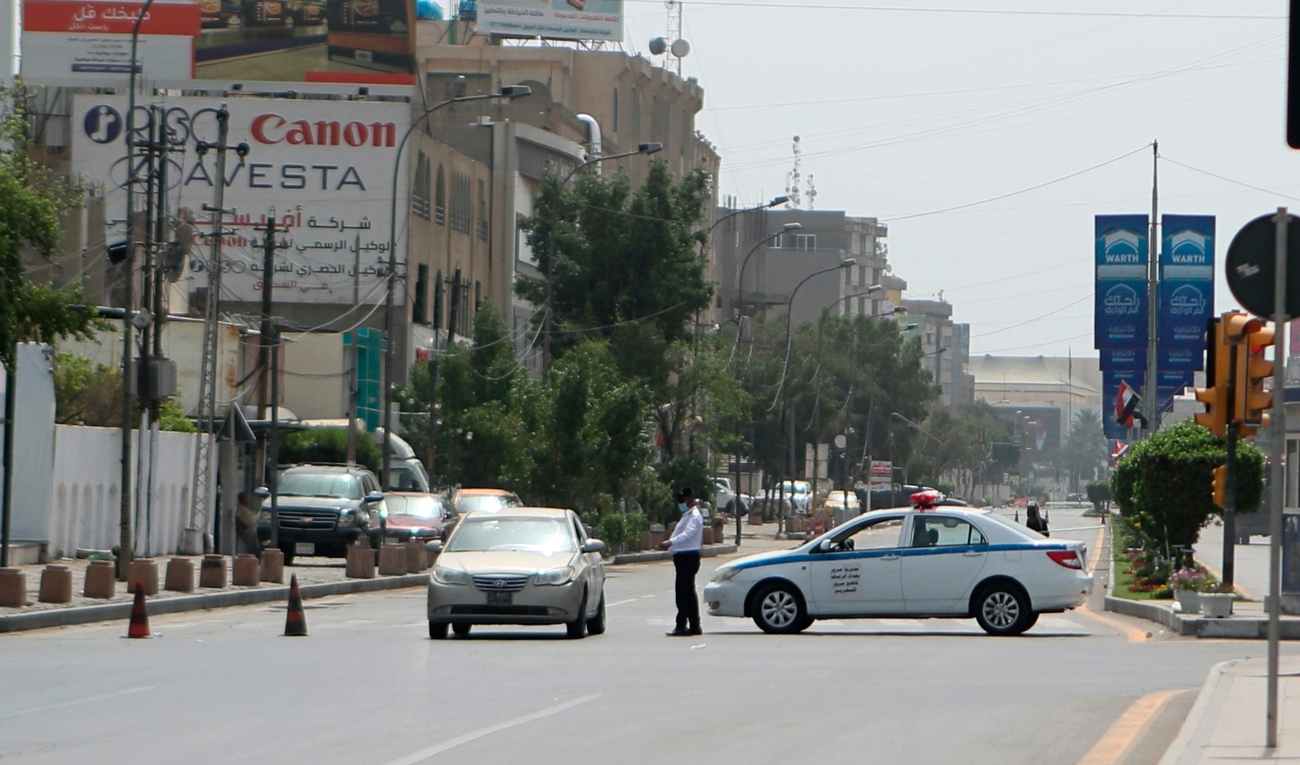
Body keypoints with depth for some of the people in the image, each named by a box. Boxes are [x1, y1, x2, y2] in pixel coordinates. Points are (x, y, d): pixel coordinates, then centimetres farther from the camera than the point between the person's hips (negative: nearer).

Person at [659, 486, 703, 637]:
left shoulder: (694, 516, -11)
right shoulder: (687, 516, 22)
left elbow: (687, 534, -27)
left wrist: (670, 542, -39)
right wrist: (668, 543, 7)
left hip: (688, 557, -11)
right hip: (683, 557, 11)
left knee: (683, 592, -12)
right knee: (688, 592, 11)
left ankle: (681, 625, -14)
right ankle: (694, 627, 13)